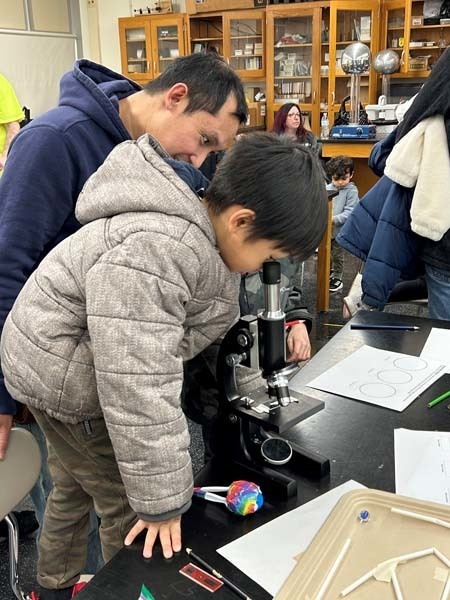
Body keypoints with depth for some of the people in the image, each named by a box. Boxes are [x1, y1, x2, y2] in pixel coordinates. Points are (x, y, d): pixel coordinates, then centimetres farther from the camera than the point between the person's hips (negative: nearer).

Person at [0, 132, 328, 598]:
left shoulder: (202, 218, -8)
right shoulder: (150, 254, -38)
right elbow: (138, 390, -37)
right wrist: (162, 500, -29)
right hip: (64, 374, -10)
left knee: (74, 487, 26)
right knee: (131, 504, 2)